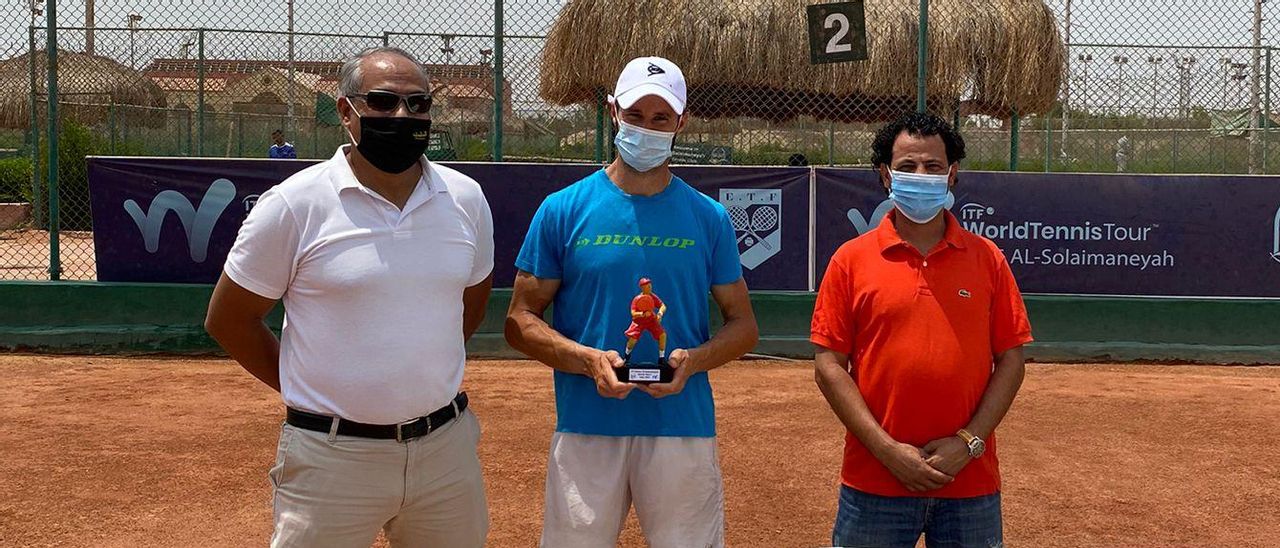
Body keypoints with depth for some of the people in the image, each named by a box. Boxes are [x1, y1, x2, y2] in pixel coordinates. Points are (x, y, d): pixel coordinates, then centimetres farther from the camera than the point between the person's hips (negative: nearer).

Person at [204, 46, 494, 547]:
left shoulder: (466, 200, 4)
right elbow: (227, 320, 0)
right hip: (333, 457, -3)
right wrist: (306, 391, 3)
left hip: (446, 446, 4)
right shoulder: (293, 205, -8)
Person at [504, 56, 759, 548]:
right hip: (585, 430, -1)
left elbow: (743, 325, 9)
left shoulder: (708, 218, 6)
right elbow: (520, 321, 2)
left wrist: (693, 360, -11)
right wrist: (588, 359, -15)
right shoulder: (563, 210, 2)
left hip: (685, 429, 1)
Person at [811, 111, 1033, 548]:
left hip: (970, 483, 1)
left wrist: (969, 442, -7)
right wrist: (887, 450, -9)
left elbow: (1010, 361, 4)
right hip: (874, 483, -1)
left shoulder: (987, 259, 5)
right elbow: (829, 365, -2)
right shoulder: (852, 260, 1)